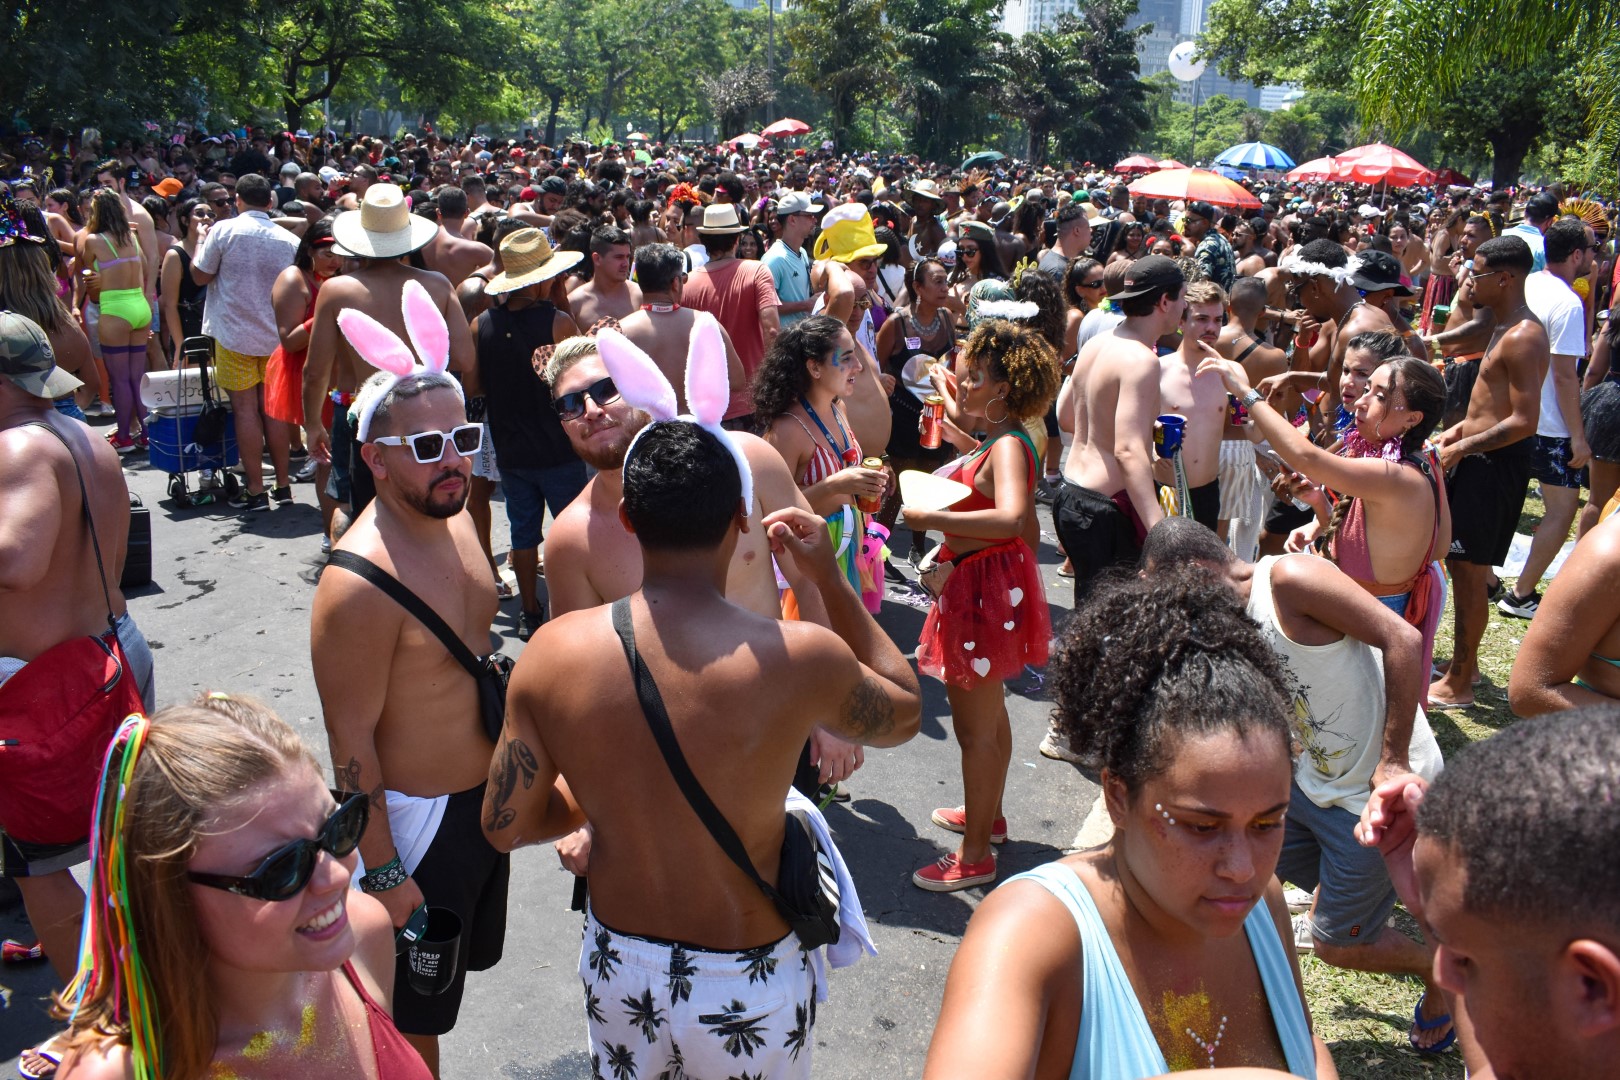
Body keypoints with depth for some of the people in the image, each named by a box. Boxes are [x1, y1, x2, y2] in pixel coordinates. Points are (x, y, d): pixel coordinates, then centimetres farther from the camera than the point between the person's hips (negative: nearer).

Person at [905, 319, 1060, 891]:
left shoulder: (1008, 447, -24)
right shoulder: (996, 436, 5)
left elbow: (1011, 520, -41)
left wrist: (930, 518, -38)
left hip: (986, 588, -10)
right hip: (976, 582, 10)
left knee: (974, 725, 0)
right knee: (989, 712, 24)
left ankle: (975, 855, 12)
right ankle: (987, 816, 43)